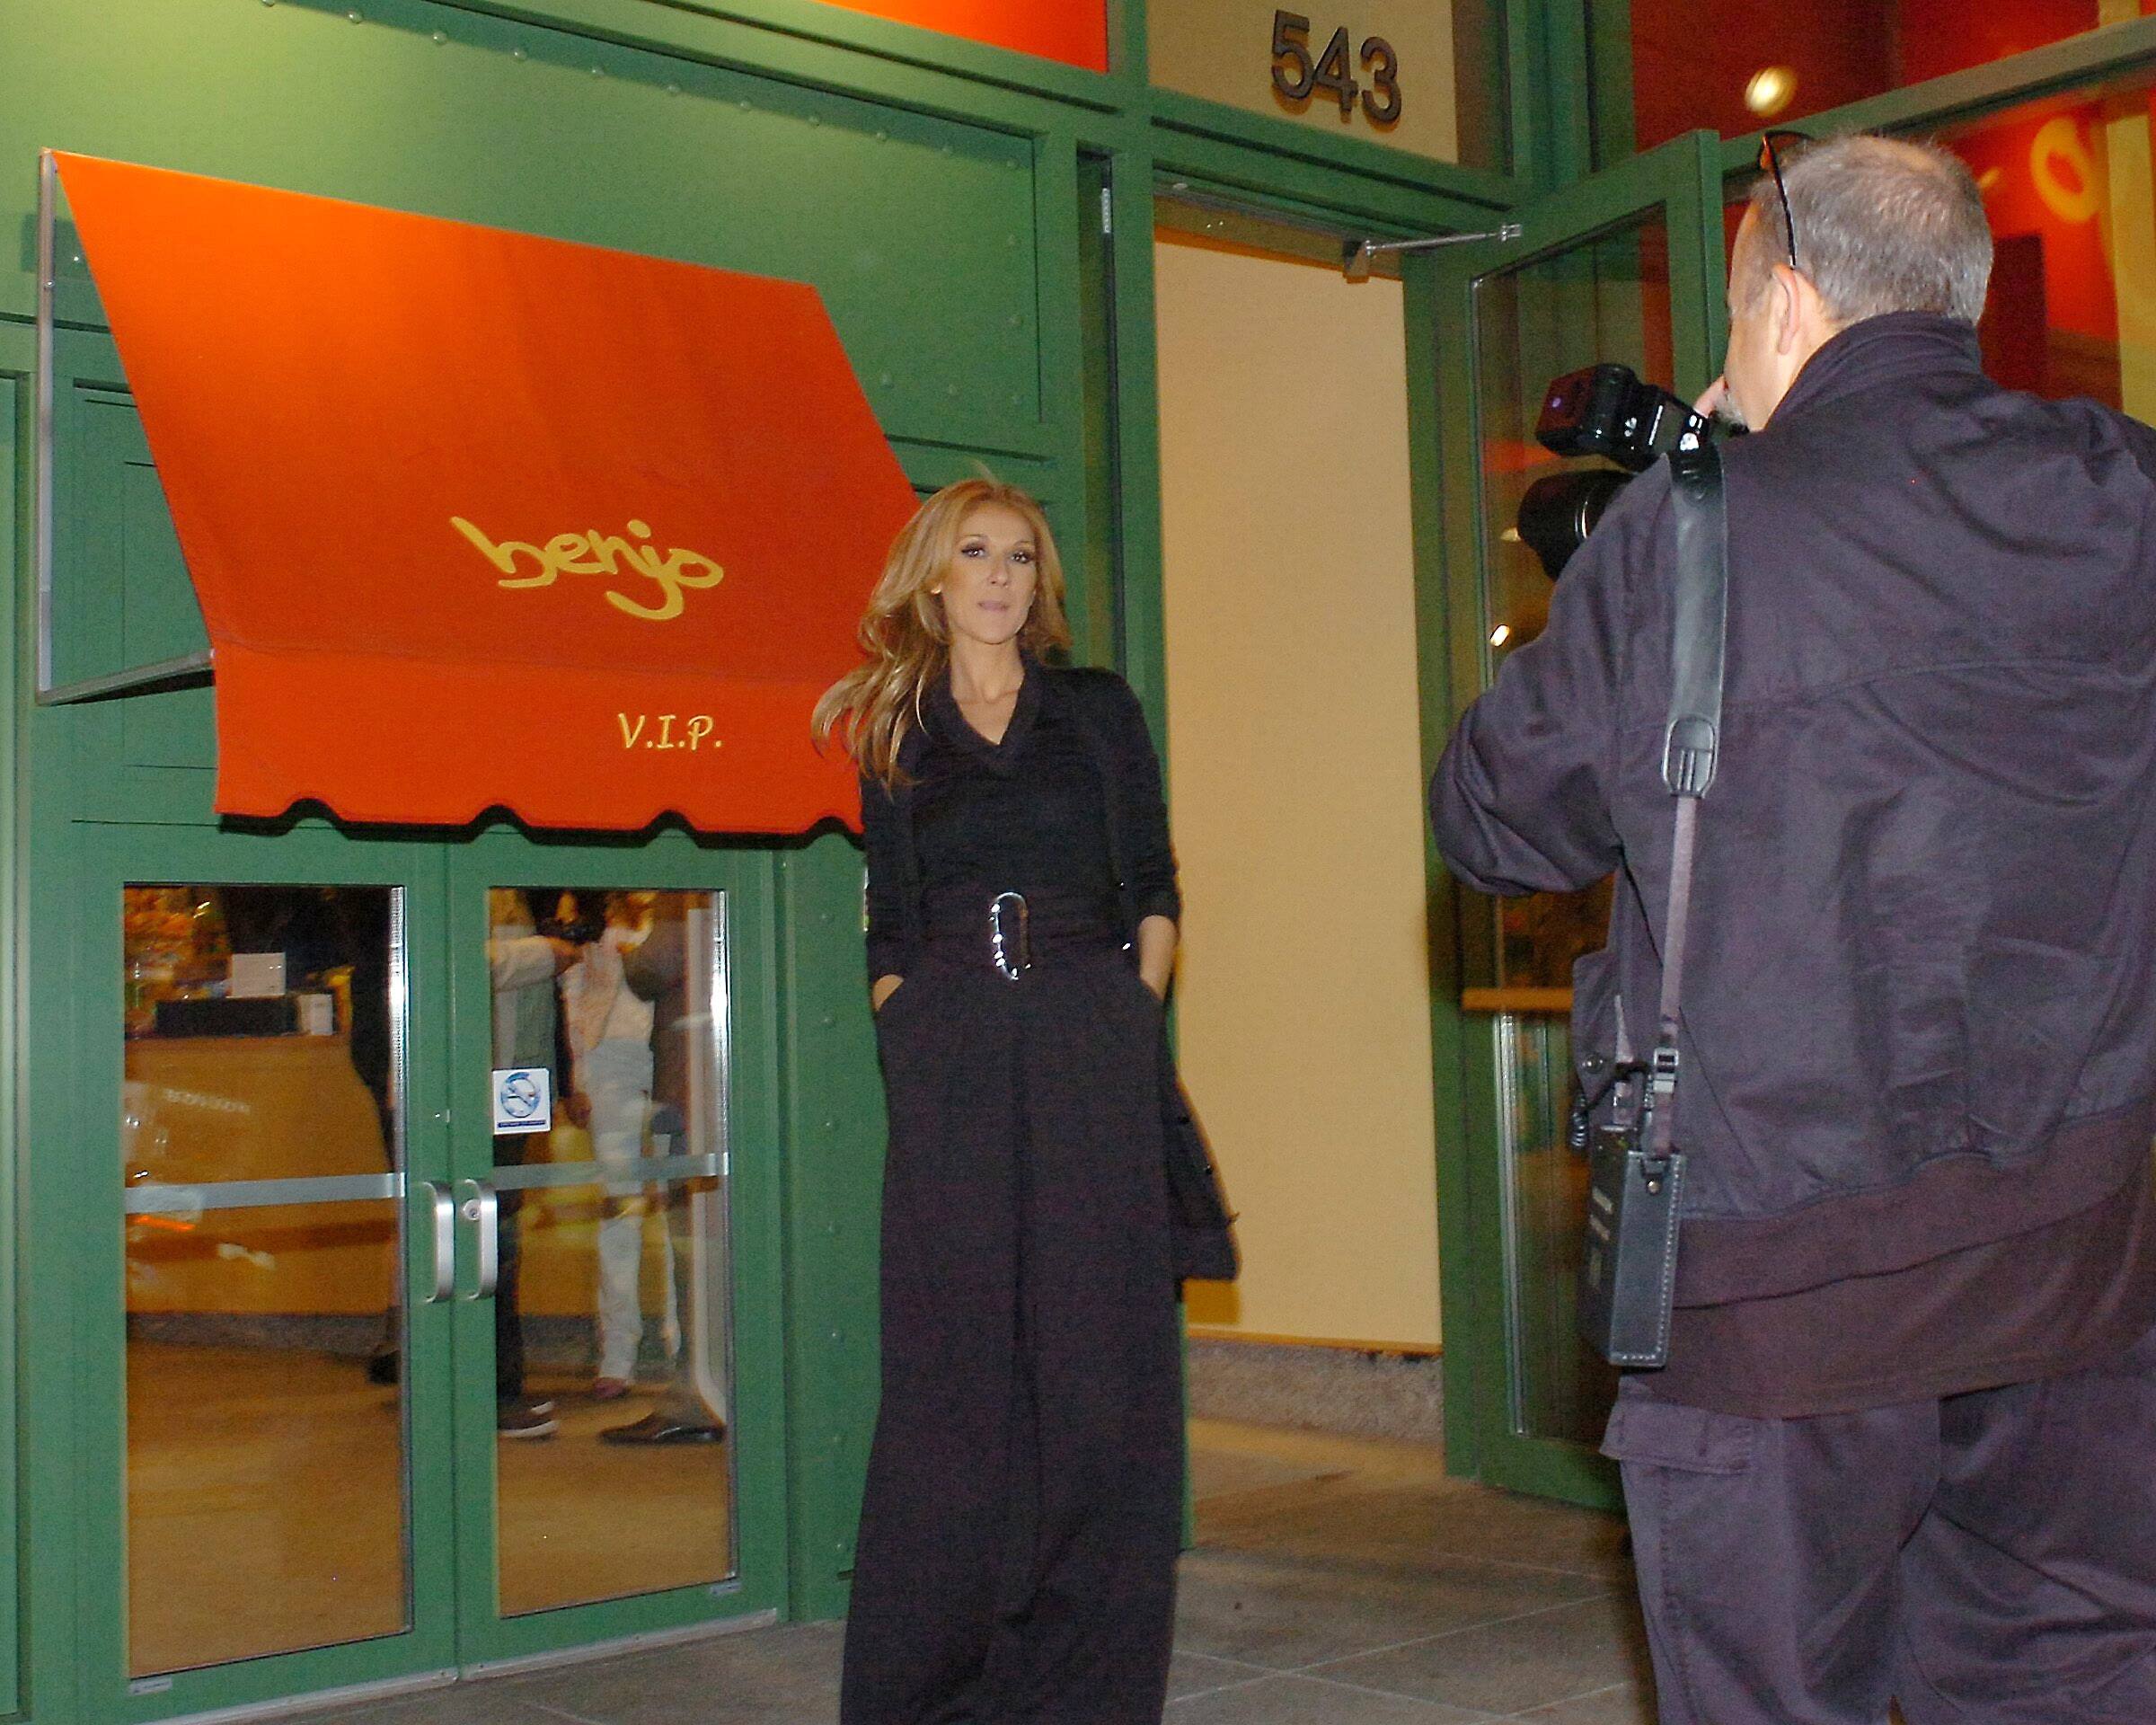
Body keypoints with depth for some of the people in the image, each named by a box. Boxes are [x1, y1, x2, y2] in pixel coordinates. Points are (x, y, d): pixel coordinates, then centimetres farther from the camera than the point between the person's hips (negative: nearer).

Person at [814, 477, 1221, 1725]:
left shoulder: (1101, 711, 12)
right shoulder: (891, 733, 13)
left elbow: (1154, 891, 11)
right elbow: (888, 932, 14)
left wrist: (1128, 1024, -1)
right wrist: (919, 1044, 0)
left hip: (1093, 1061, 0)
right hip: (952, 1076, 0)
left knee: (1099, 1357, 0)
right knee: (953, 1363, 0)